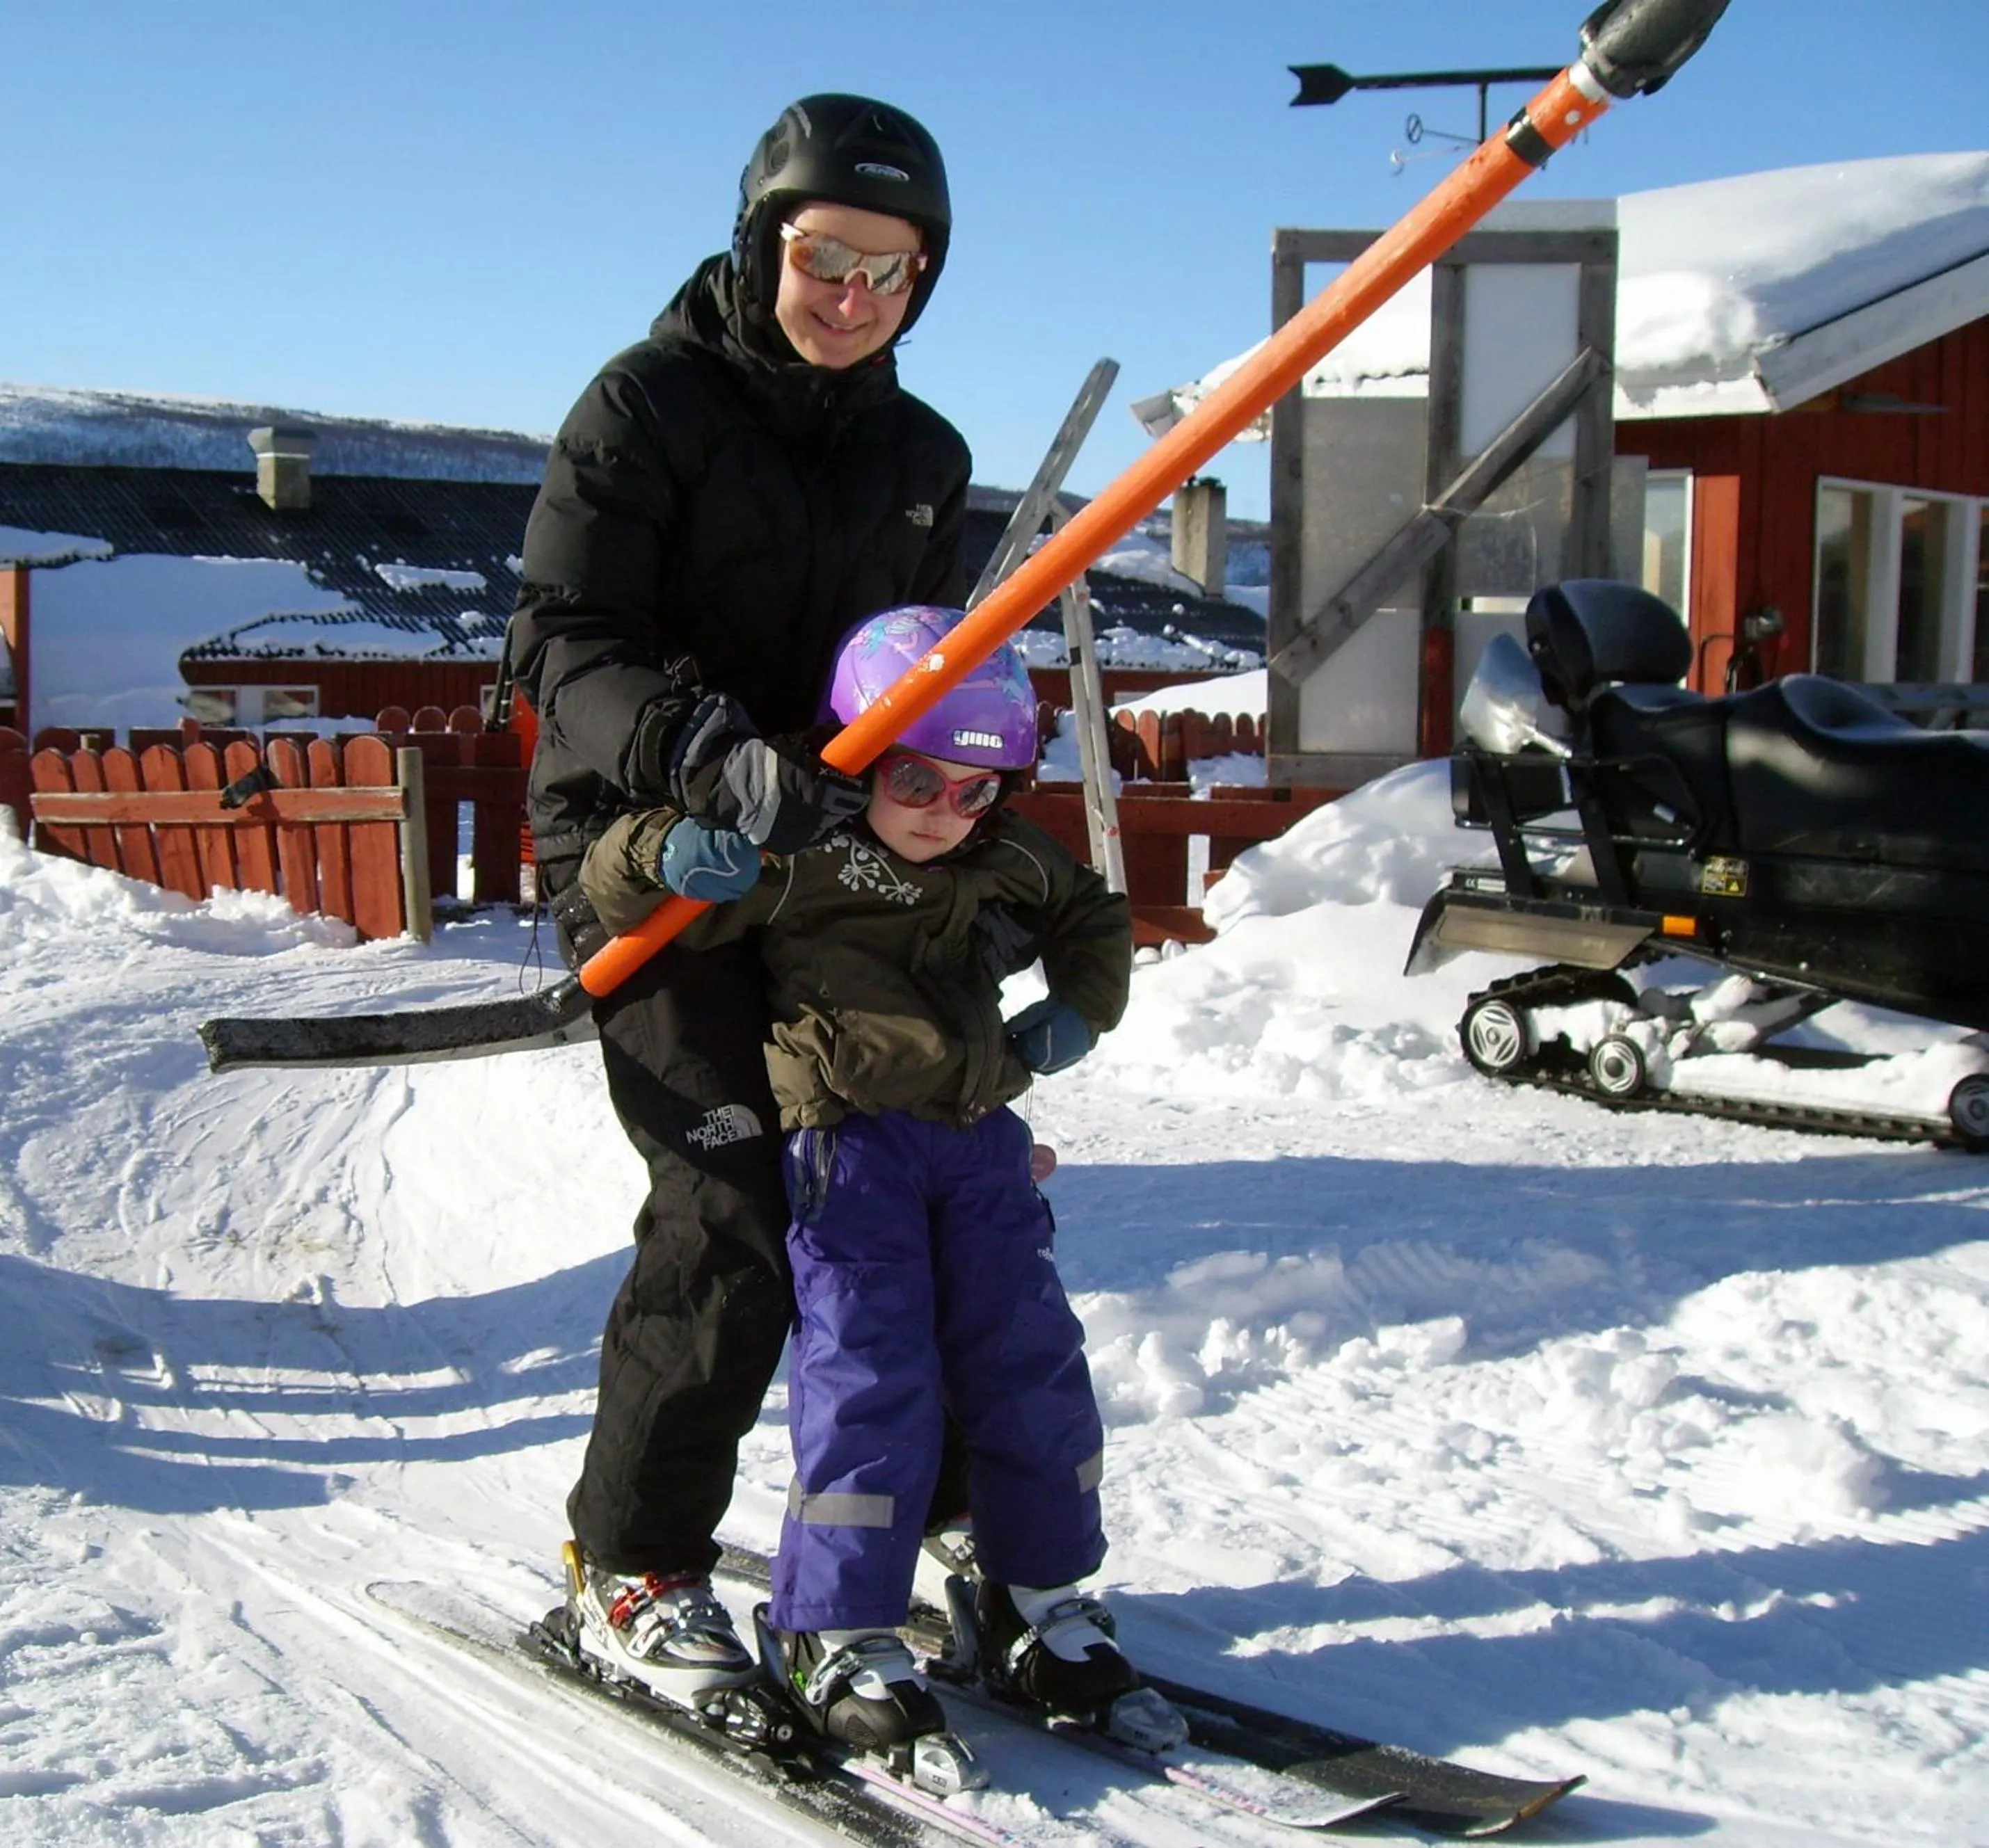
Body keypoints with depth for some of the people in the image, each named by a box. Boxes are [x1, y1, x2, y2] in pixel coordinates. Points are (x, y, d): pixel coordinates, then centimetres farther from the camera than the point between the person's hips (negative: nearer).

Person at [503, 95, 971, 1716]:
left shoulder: (923, 457, 14)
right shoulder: (648, 406, -4)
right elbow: (567, 647, -13)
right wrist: (719, 758, -30)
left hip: (836, 860, 6)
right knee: (738, 1211, -14)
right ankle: (630, 1568, 3)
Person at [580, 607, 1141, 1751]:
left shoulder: (1008, 862, 8)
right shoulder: (791, 860, -10)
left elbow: (1094, 917, 27)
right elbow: (615, 888, -13)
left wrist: (1080, 1012, 10)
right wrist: (671, 852, -35)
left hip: (978, 1139, 6)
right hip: (845, 1141, -6)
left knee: (1031, 1364, 7)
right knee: (870, 1379, -10)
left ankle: (1040, 1599, 24)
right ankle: (841, 1633, 5)